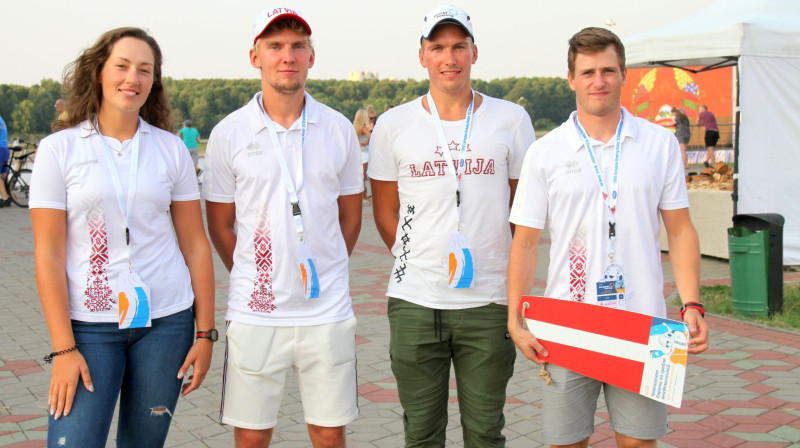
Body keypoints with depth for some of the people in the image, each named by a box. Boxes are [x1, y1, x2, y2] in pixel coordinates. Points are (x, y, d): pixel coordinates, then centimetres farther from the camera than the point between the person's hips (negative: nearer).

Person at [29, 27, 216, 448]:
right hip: (89, 325, -2)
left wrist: (206, 332, 2)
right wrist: (63, 349, -9)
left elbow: (195, 244, 6)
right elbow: (48, 255, -4)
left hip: (166, 319, 2)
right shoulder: (59, 149, -2)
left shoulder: (171, 149, 4)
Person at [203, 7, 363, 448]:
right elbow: (220, 225, 7)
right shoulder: (228, 134, -2)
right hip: (254, 313, -1)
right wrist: (254, 281, 7)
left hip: (327, 312, 1)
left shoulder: (339, 129, 2)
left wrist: (321, 277, 12)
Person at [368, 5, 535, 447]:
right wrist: (416, 263, 5)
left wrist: (517, 277, 5)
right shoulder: (393, 125, 3)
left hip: (489, 302, 0)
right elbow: (385, 211, 12)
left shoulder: (511, 119, 3)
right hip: (414, 304, 1)